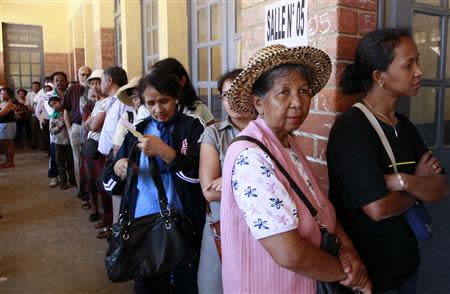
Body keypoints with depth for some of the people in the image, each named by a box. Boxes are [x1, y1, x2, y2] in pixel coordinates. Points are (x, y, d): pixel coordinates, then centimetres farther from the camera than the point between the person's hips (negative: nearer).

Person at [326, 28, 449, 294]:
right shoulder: (350, 129, -23)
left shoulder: (404, 126, 3)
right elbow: (378, 208, -26)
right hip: (365, 263, -7)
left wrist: (403, 181, -22)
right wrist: (419, 185, -7)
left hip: (404, 253, 8)